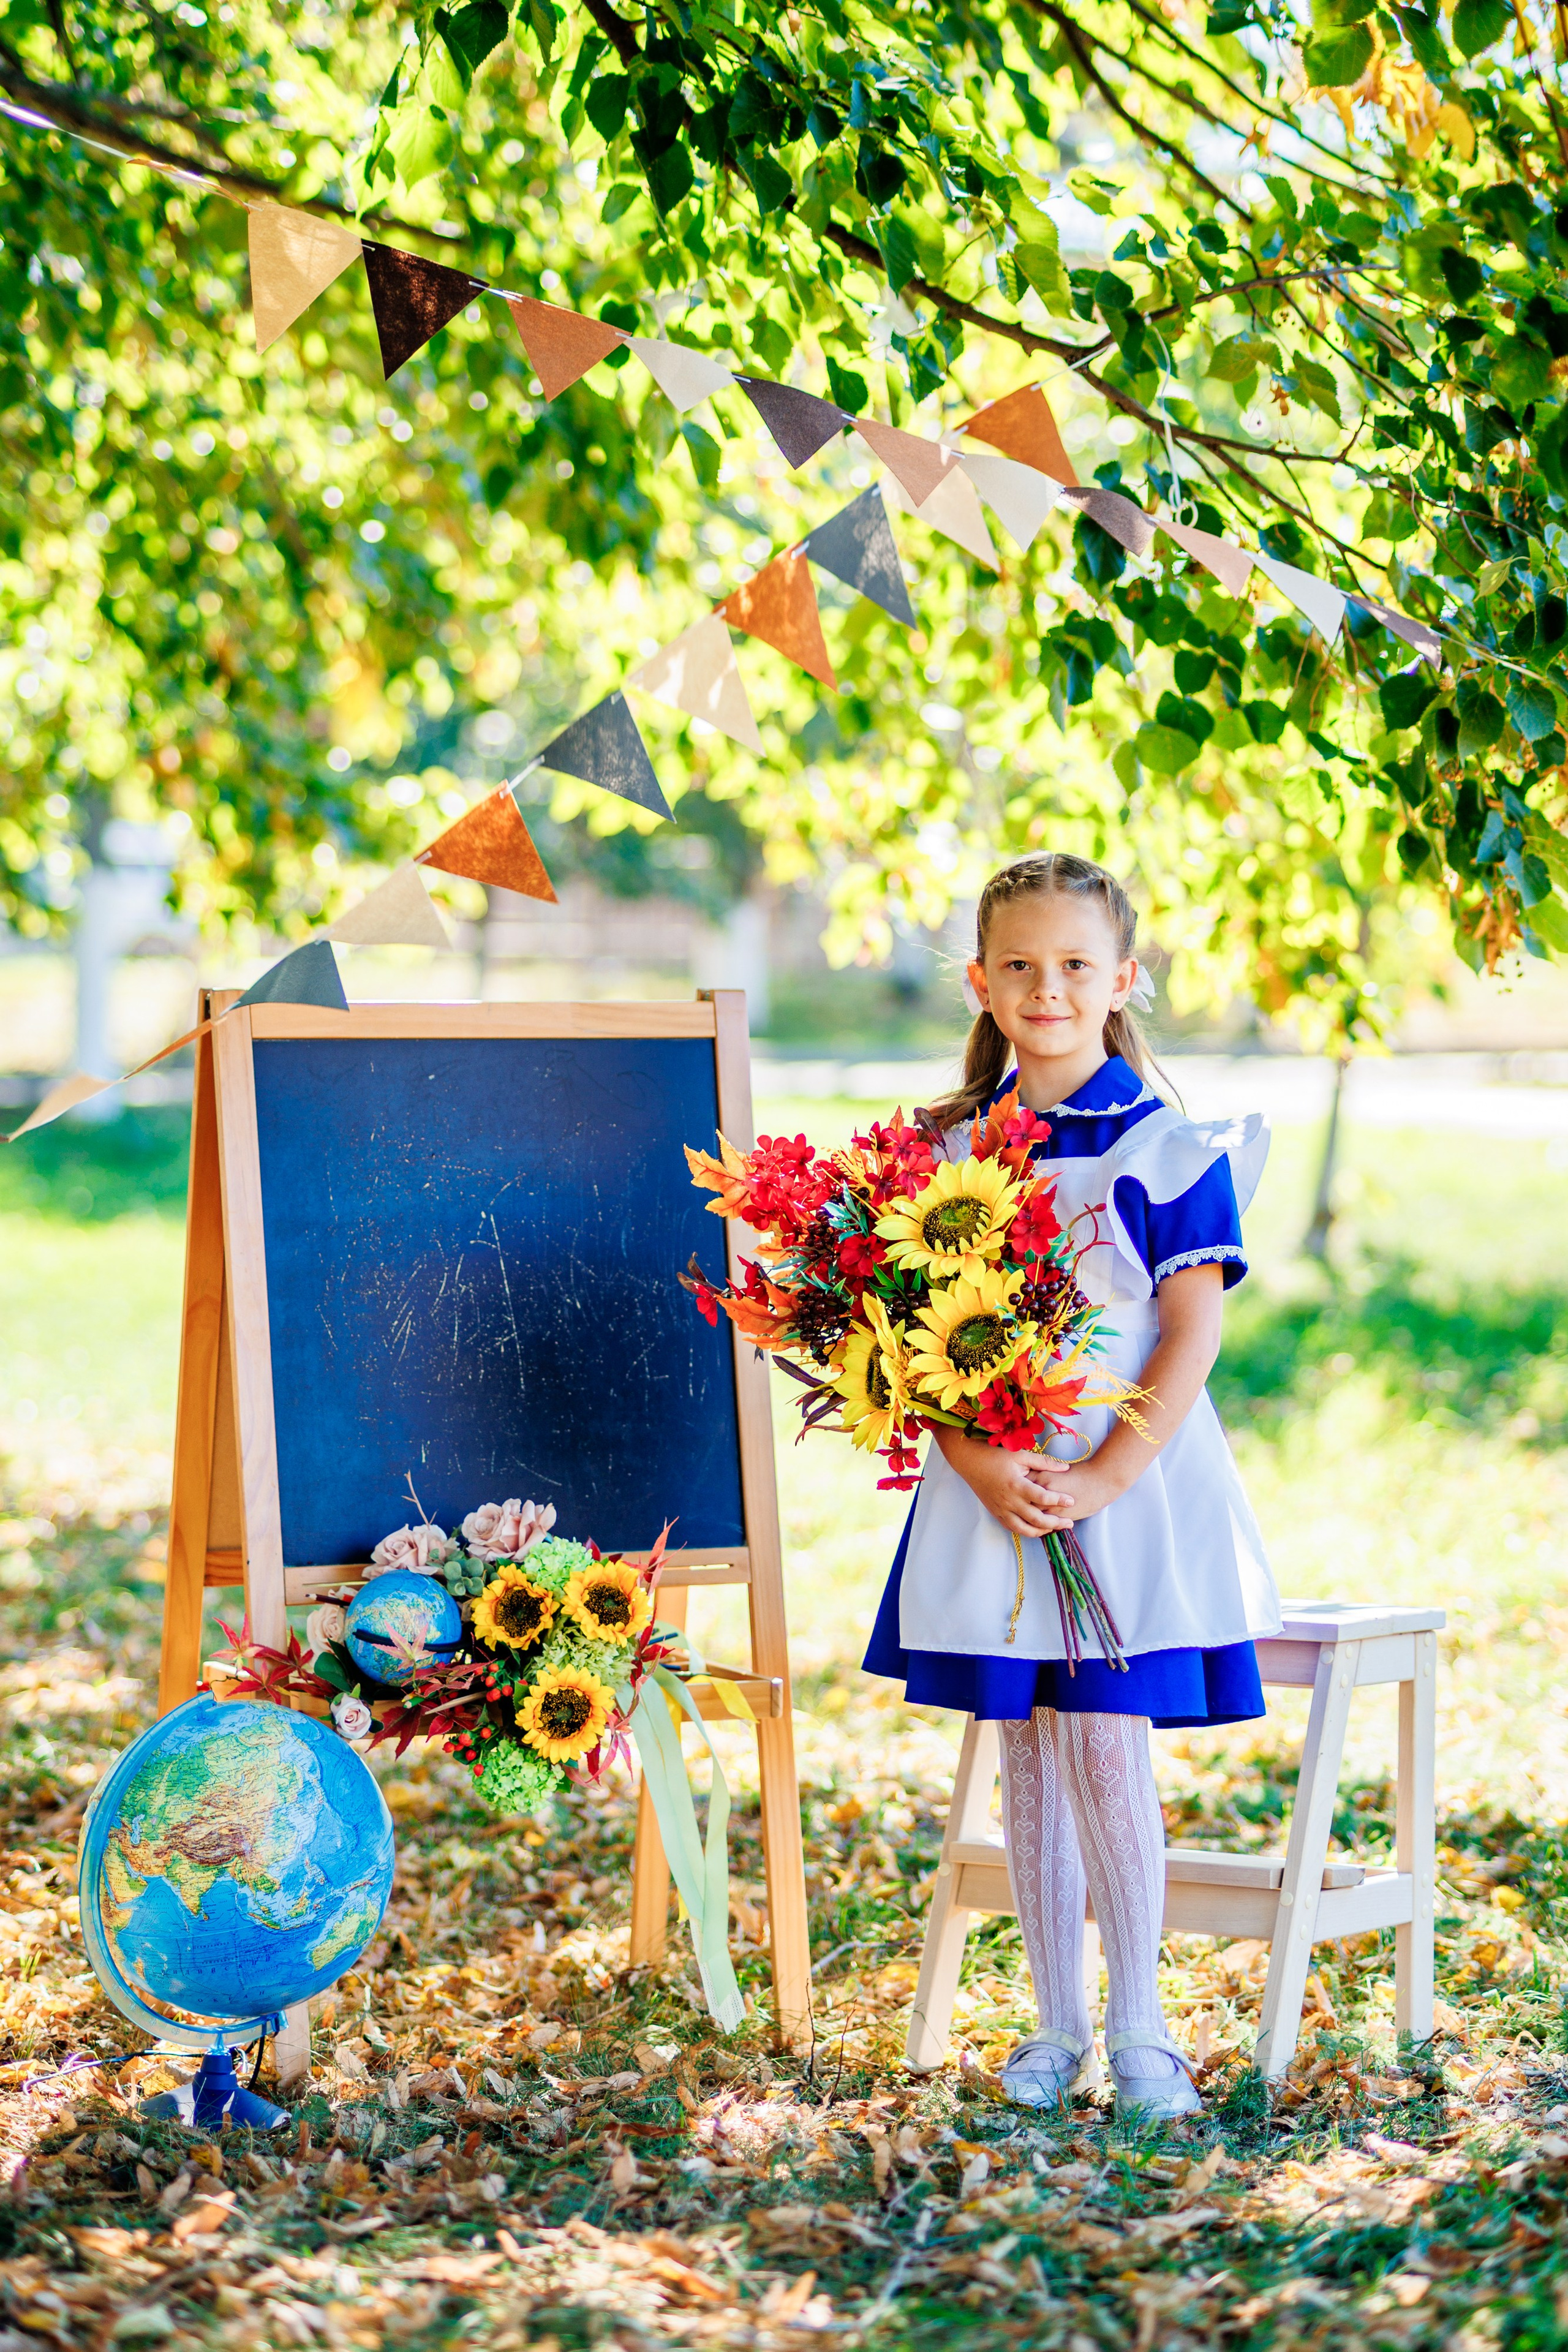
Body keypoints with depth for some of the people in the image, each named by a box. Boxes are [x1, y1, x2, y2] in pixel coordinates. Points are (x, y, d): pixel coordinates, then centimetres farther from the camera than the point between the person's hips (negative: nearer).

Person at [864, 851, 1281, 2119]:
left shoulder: (1170, 1145, -4)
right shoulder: (948, 1146, 5)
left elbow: (1191, 1337, -7)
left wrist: (1103, 1478, -16)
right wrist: (975, 1460, -14)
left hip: (1132, 1484, -3)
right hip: (989, 1488, 3)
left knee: (1104, 1740, -7)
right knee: (1028, 1748, 9)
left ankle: (1140, 2026, 7)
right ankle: (1058, 2022, 20)